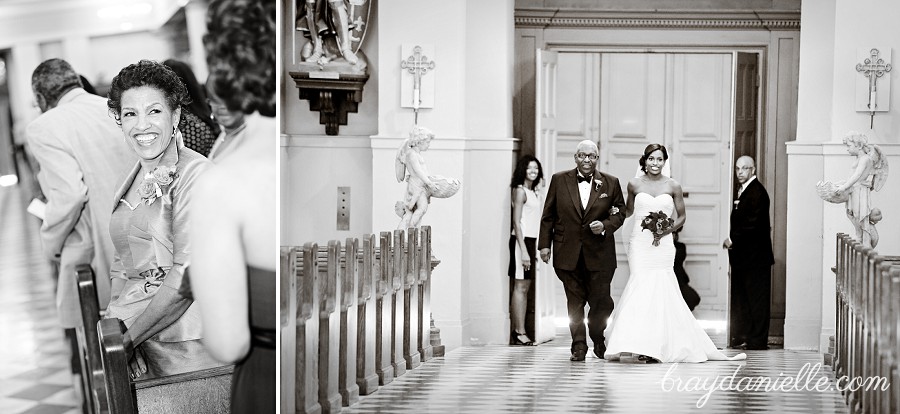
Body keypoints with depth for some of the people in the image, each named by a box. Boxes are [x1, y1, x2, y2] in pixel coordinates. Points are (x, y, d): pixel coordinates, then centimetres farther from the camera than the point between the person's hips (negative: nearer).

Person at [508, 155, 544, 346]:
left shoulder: (533, 192, 17)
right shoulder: (520, 191, -8)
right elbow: (516, 222, -13)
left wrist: (534, 249, 15)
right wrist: (523, 250, -19)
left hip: (530, 241, 9)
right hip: (521, 241, -9)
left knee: (524, 288, 7)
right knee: (520, 287, -9)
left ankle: (516, 332, 9)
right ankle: (519, 332, -10)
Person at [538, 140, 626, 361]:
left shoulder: (610, 183, 4)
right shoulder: (559, 180, 4)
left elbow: (620, 213, 9)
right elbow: (548, 215, 7)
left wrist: (605, 226, -10)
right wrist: (544, 244, 3)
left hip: (599, 253, 0)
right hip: (568, 252, 0)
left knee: (601, 301, 0)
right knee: (575, 302, 4)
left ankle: (598, 339, 25)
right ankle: (579, 346, 14)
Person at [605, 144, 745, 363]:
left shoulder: (673, 186, 4)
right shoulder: (635, 184, 7)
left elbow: (682, 216, 10)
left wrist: (669, 229, -7)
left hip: (662, 244, 0)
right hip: (639, 242, 0)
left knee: (658, 289, -7)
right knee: (642, 287, -9)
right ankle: (646, 346, -4)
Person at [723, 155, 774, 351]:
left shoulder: (757, 192, -13)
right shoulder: (743, 191, 16)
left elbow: (753, 224, -20)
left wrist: (733, 239, -14)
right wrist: (731, 240, 6)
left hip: (755, 255, -10)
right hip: (742, 255, 10)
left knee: (756, 297, -4)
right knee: (740, 298, 13)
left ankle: (757, 340, 0)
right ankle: (740, 338, 19)